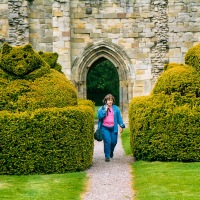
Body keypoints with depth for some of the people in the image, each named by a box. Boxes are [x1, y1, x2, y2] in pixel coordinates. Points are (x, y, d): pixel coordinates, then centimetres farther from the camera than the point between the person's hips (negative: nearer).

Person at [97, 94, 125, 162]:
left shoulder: (116, 108, 9)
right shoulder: (102, 108, 5)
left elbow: (119, 118, 10)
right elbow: (99, 116, -9)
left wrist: (121, 125, 4)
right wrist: (105, 110, -11)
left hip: (113, 128, 2)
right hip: (105, 128, -2)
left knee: (114, 142, 4)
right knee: (107, 141, -14)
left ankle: (111, 152, 36)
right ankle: (107, 156, -2)